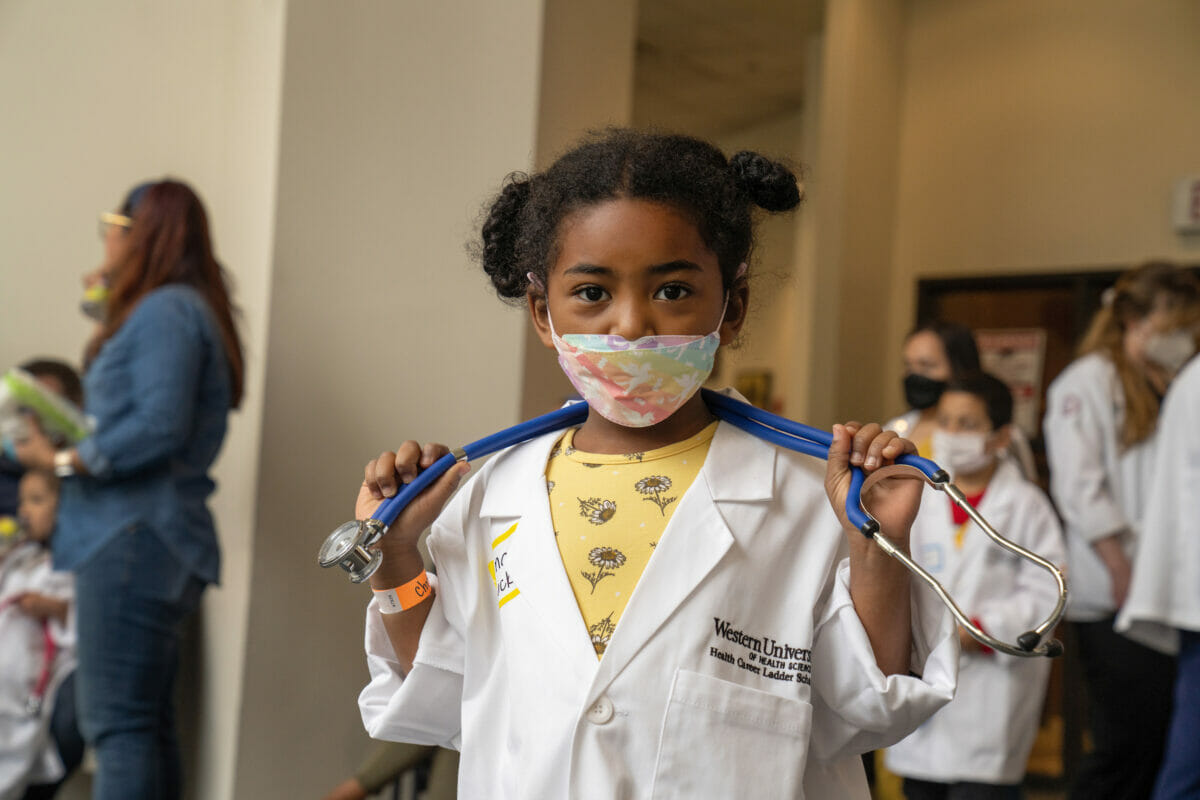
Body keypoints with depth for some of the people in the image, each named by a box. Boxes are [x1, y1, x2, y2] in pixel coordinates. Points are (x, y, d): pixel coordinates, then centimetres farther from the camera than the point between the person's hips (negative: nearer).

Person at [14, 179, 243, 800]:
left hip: (135, 538, -11)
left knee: (116, 723, -12)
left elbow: (160, 426, -20)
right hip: (148, 540, 11)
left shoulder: (166, 310, -10)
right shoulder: (179, 309, 22)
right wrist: (109, 310, 24)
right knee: (147, 722, 11)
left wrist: (65, 462, -14)